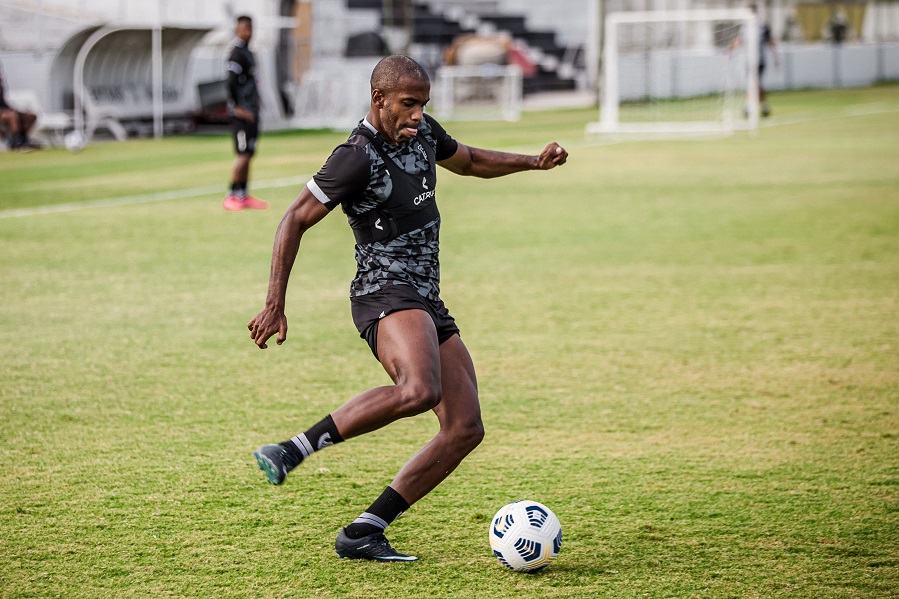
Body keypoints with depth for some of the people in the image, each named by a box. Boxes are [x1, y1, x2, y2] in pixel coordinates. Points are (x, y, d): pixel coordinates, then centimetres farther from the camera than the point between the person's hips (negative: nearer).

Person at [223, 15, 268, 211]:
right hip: (242, 114, -9)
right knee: (243, 155, -11)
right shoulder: (237, 53, -12)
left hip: (251, 113, 9)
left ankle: (243, 195, 14)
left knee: (249, 154, 10)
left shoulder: (249, 53, 17)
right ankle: (231, 196, -7)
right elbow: (231, 84, -19)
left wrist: (255, 107, 17)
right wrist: (238, 109, -18)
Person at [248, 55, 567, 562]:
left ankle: (363, 533, 0)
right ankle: (290, 453, -32)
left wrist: (533, 161, 19)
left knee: (466, 429, 0)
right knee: (420, 390, -38)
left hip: (428, 302, 9)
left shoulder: (422, 131, 11)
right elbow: (295, 220, -12)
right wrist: (275, 305, -18)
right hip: (386, 292, -9)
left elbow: (469, 161, 32)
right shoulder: (357, 157, -13)